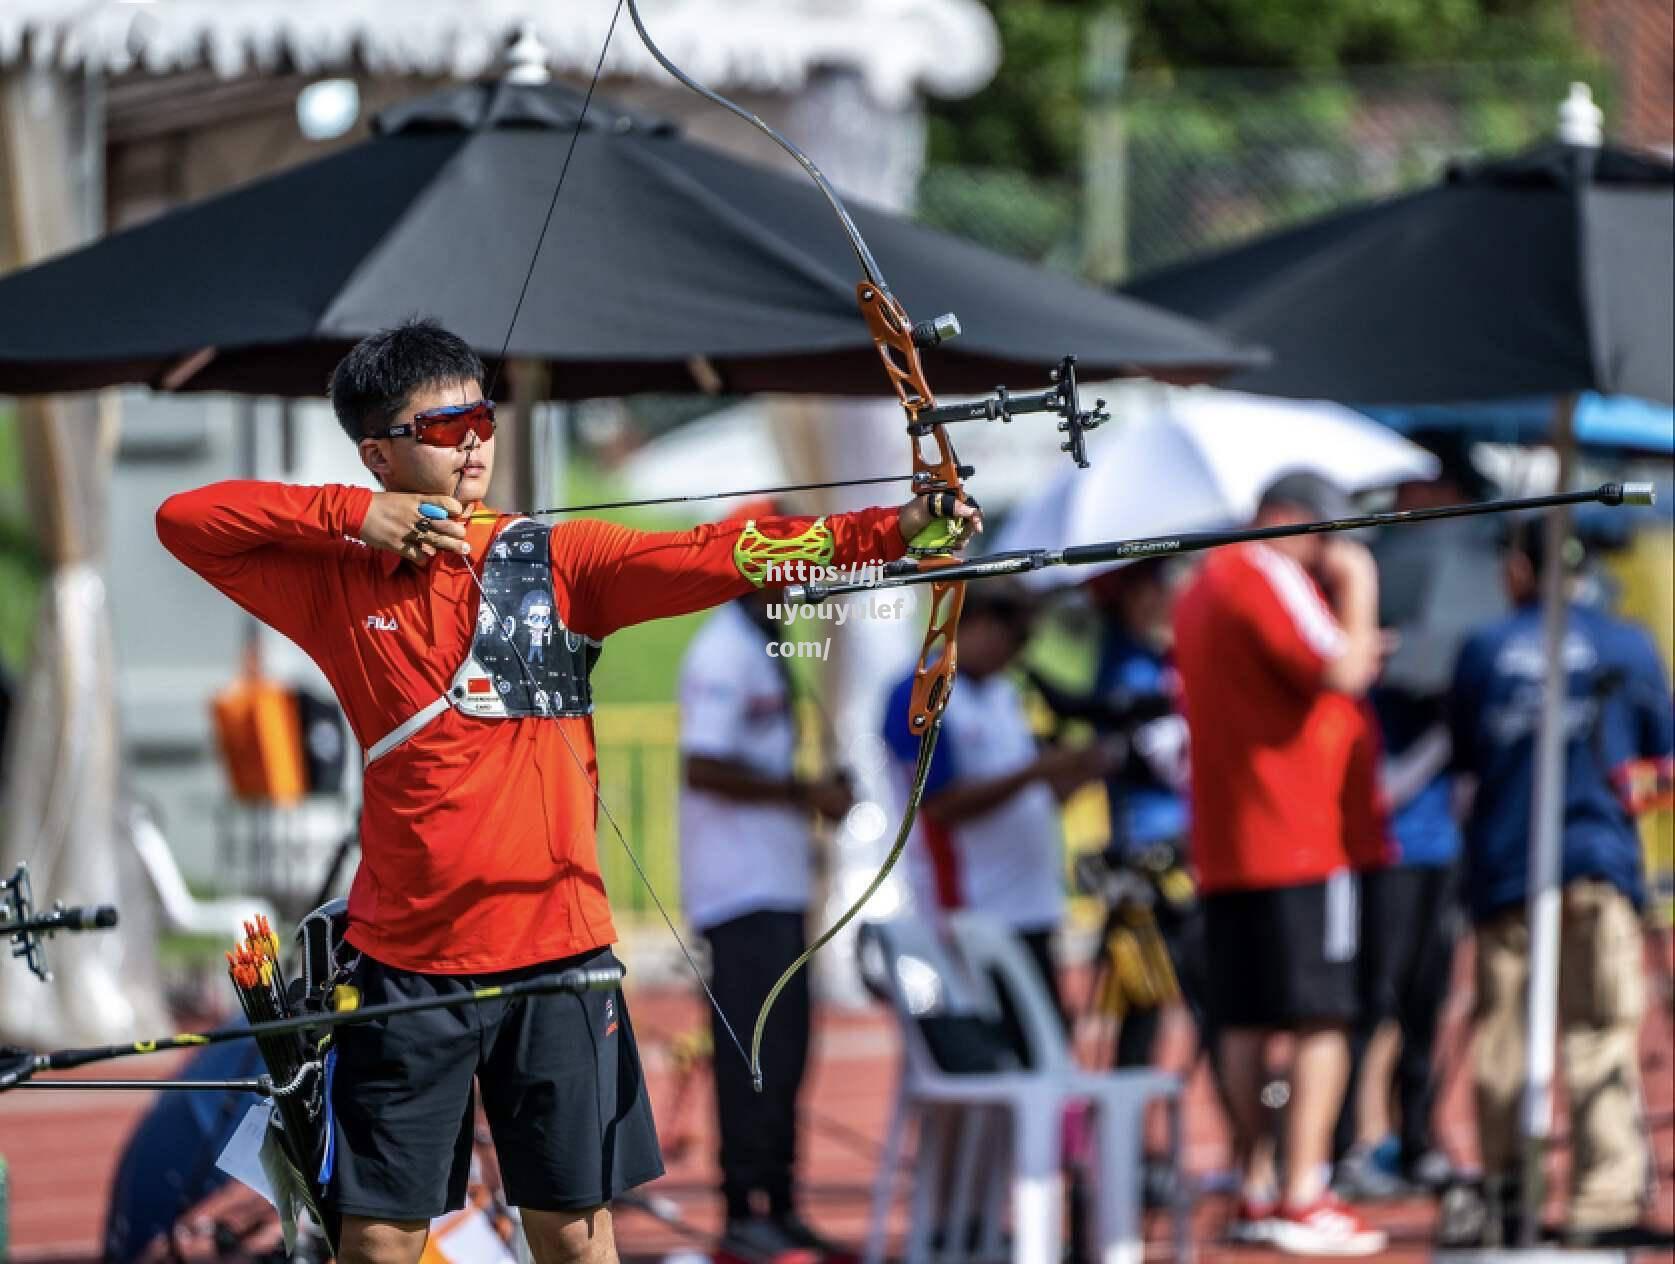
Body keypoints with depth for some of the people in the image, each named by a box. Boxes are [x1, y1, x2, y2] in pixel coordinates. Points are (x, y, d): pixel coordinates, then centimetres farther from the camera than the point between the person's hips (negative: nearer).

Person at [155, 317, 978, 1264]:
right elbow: (184, 519, 2)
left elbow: (714, 556, -10)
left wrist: (888, 531, -23)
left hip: (555, 945, 0)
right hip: (406, 957, 0)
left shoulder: (556, 560, 2)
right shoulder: (339, 583, 4)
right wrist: (355, 514, -8)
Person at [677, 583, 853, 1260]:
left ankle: (776, 1209, 18)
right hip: (742, 892, -10)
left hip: (776, 887, 10)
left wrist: (812, 792, 9)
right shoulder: (723, 653, -15)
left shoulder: (761, 649, 17)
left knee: (782, 1051, 13)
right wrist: (802, 793, -18)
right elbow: (702, 767, -22)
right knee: (756, 1052, -8)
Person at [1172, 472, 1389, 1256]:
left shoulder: (1203, 588, 19)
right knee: (1320, 1021, -7)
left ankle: (1254, 1193, 10)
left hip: (1225, 848, 9)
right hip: (1298, 841, -9)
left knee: (1245, 1022, 9)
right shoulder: (1269, 577, -11)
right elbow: (1342, 672, -19)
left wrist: (1351, 653, 20)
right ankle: (1304, 1200, -11)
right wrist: (1357, 589, -6)